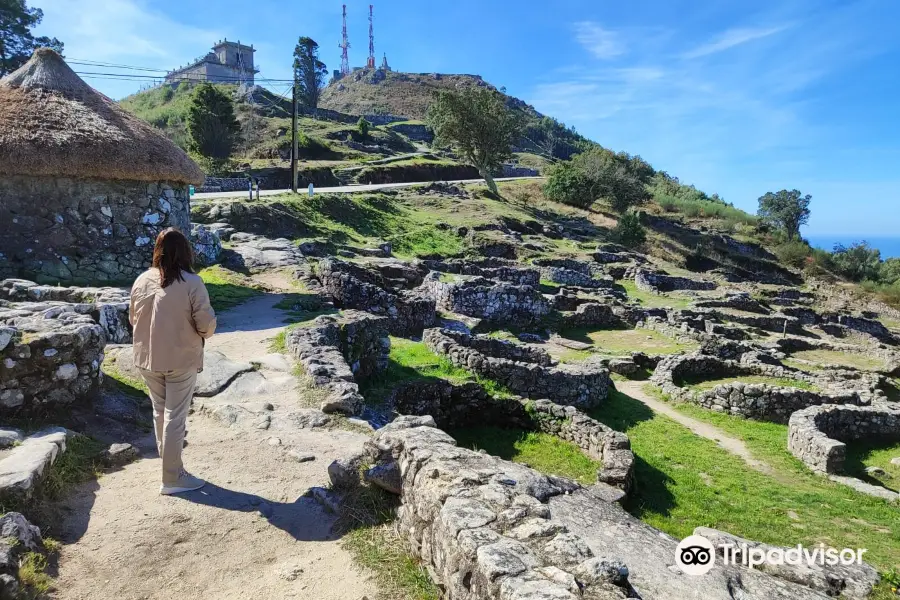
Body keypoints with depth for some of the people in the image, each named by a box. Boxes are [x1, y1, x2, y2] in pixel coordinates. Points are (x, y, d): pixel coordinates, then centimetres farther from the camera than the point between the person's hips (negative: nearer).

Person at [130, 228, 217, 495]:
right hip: (181, 360, -5)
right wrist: (204, 333, 6)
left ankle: (169, 463, 33)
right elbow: (206, 324, -16)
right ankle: (172, 478, 11)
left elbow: (134, 319, 10)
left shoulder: (142, 280, -1)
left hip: (147, 359, 5)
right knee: (175, 417, 3)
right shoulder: (192, 282, -17)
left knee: (160, 412, 19)